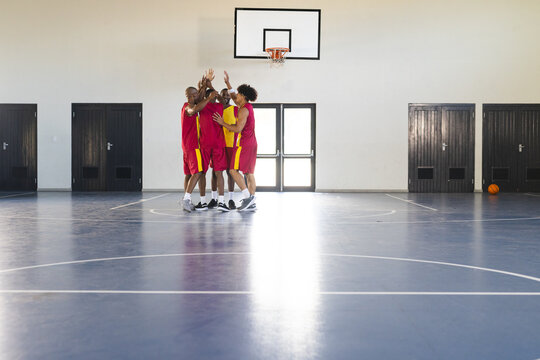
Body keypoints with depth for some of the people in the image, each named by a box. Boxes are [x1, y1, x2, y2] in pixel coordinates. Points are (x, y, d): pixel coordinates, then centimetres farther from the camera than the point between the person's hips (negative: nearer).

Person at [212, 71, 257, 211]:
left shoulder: (244, 109, -13)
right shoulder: (248, 106, 15)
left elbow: (238, 128, -19)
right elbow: (234, 96, 31)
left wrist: (223, 123, -9)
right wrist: (227, 83, 32)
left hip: (244, 143, -9)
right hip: (252, 142, 9)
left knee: (234, 170, -9)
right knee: (249, 172, 7)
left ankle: (247, 196, -16)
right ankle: (251, 203, 5)